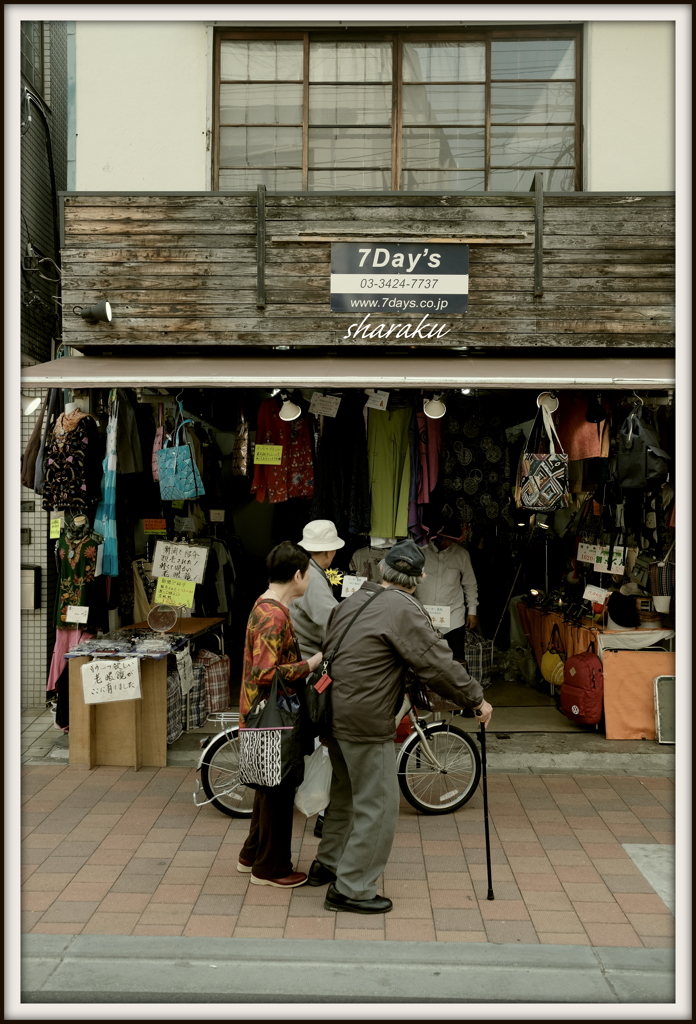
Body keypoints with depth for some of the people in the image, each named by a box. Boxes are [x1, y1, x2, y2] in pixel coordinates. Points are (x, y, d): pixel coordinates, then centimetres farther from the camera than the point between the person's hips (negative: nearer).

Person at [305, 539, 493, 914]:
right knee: (378, 805, 1)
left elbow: (328, 649, 17)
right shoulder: (403, 609, -16)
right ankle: (351, 889, 6)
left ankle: (327, 863, 38)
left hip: (334, 711, 9)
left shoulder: (354, 599, 10)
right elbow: (439, 663, -15)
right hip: (365, 722, -9)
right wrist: (476, 700, -5)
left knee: (346, 792, 24)